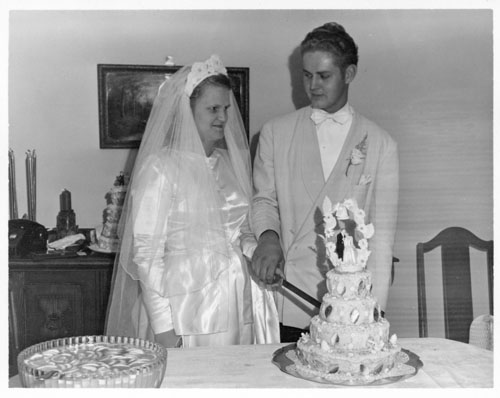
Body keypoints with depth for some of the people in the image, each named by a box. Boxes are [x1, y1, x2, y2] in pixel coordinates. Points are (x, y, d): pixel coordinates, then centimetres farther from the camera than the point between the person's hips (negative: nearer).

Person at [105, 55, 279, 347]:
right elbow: (146, 253, -12)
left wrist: (256, 250, 1)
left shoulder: (232, 161, 10)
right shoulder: (160, 167, -10)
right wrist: (162, 325, -14)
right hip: (187, 309, -6)